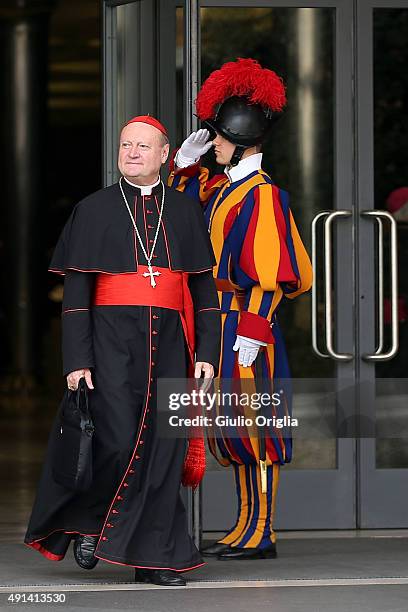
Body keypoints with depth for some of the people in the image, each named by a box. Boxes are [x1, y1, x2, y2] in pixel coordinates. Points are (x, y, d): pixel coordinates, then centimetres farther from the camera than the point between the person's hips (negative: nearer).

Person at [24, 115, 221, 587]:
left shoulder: (185, 212, 11)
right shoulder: (93, 211, 5)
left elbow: (204, 287, 12)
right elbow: (76, 293, 1)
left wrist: (206, 353, 3)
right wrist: (77, 361, -7)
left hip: (168, 343, 2)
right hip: (111, 341, -2)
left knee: (164, 446, -1)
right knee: (117, 442, -13)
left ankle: (155, 558, 5)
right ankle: (86, 520, 13)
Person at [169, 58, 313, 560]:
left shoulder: (262, 194, -14)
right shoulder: (220, 186, 12)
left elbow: (271, 273, -18)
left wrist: (252, 331, -22)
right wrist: (186, 161, 14)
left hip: (244, 321, -9)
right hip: (219, 320, 9)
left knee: (251, 426, -5)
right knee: (231, 428, 12)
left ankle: (261, 535, -1)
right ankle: (245, 528, 18)